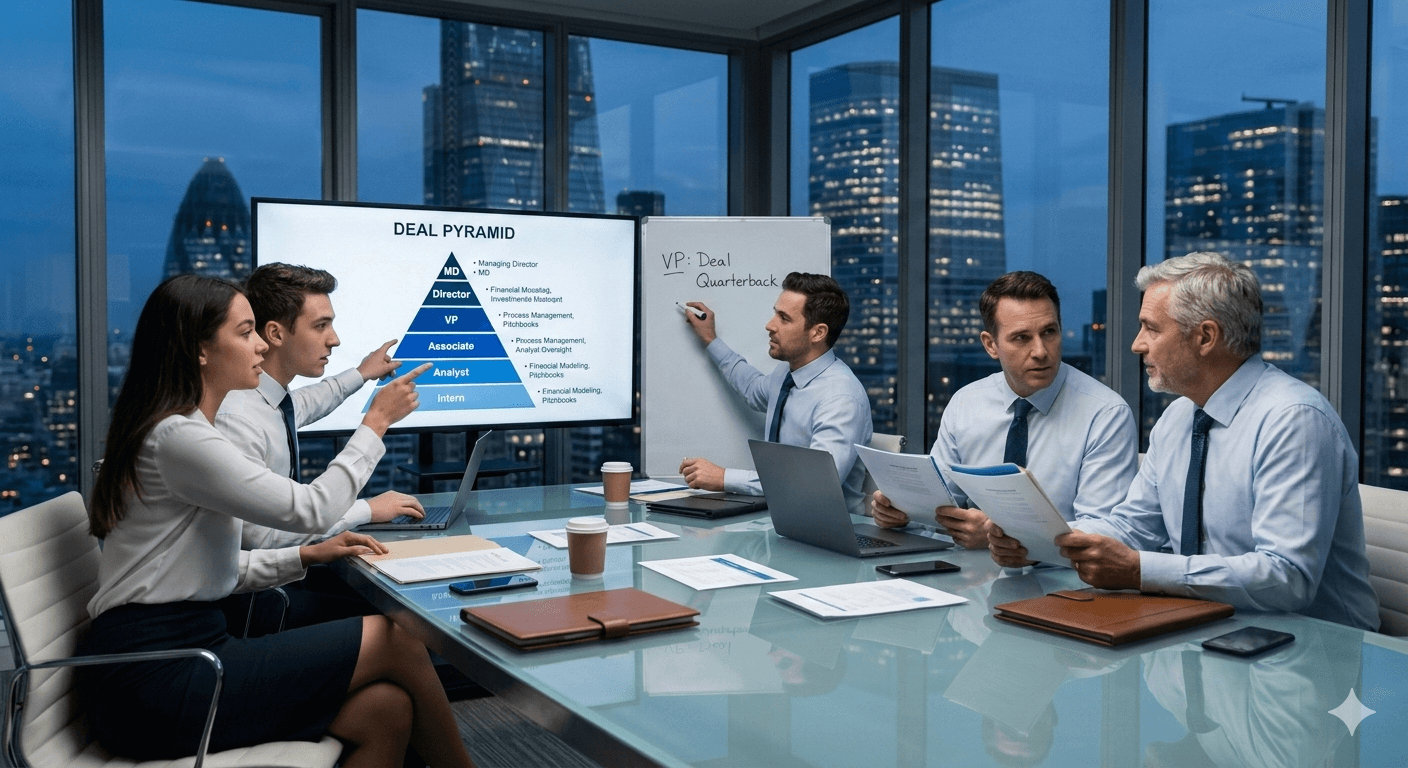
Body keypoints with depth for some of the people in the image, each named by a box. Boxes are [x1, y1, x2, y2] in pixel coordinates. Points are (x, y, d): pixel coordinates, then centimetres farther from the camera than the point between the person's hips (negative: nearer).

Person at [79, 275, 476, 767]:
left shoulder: (186, 430, 17)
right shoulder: (177, 438, -15)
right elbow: (311, 508, -14)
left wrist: (307, 556, 10)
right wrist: (375, 422, -3)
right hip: (152, 679, -9)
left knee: (388, 711, -9)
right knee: (396, 641, -11)